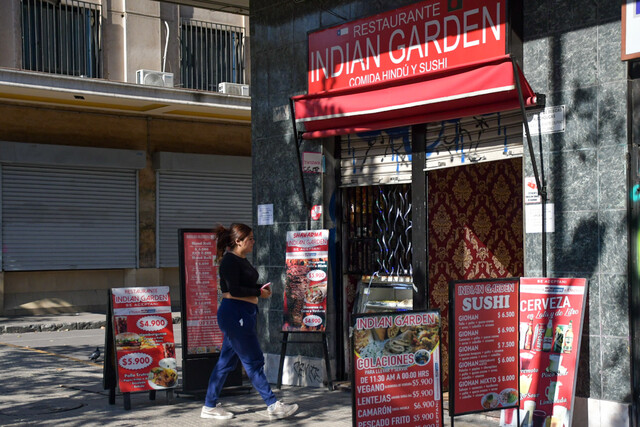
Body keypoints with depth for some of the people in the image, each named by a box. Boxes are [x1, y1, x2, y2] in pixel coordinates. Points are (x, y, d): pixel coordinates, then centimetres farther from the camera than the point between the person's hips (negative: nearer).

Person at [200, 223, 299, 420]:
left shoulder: (242, 260, 16)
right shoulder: (230, 260, -14)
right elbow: (234, 289, -21)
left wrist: (261, 287, 5)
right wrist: (259, 292, -12)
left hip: (243, 314, 10)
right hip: (234, 313, -10)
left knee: (227, 361, 13)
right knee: (254, 361, -4)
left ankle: (210, 406, 19)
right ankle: (273, 406, 2)